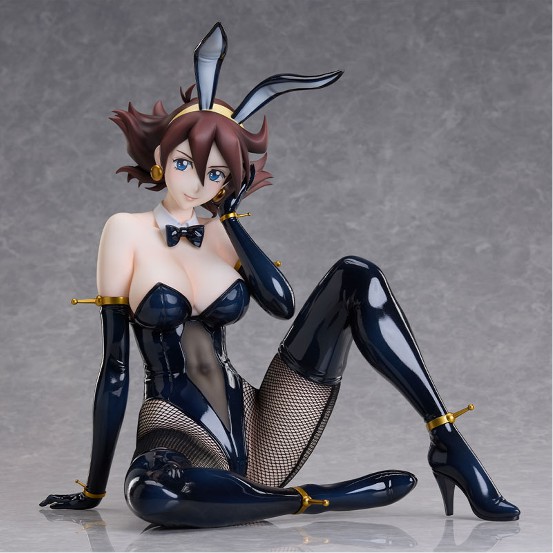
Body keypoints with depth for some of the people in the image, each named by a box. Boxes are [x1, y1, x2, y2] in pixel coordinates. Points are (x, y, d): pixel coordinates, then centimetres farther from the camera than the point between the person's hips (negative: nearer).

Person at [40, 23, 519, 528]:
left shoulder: (222, 234, 11)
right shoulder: (129, 231, -1)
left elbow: (282, 303, -11)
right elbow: (115, 366, -4)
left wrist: (229, 214, -6)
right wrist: (94, 490, -2)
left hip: (259, 432, 4)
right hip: (176, 435, -4)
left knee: (355, 277, -9)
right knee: (150, 495, -43)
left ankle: (449, 444, -13)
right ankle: (327, 498, -24)